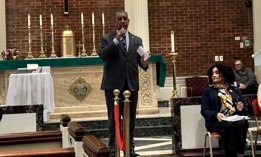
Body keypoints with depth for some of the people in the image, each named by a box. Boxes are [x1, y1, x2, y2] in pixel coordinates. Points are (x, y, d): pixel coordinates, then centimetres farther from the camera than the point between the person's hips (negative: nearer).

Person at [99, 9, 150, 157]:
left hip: (131, 84, 3)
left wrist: (144, 63, -14)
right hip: (114, 84, -3)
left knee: (131, 118, 8)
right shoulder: (107, 38, 2)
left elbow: (140, 61, 10)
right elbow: (103, 56, -15)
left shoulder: (137, 40, 12)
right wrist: (116, 39, -20)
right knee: (114, 118, 1)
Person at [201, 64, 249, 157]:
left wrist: (241, 108, -7)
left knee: (242, 123, -33)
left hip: (234, 120, 2)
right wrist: (216, 114, -20)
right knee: (229, 126, -35)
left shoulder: (235, 90, 19)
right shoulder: (208, 91, 11)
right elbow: (204, 110, 1)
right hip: (216, 121, -2)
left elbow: (244, 109, 18)